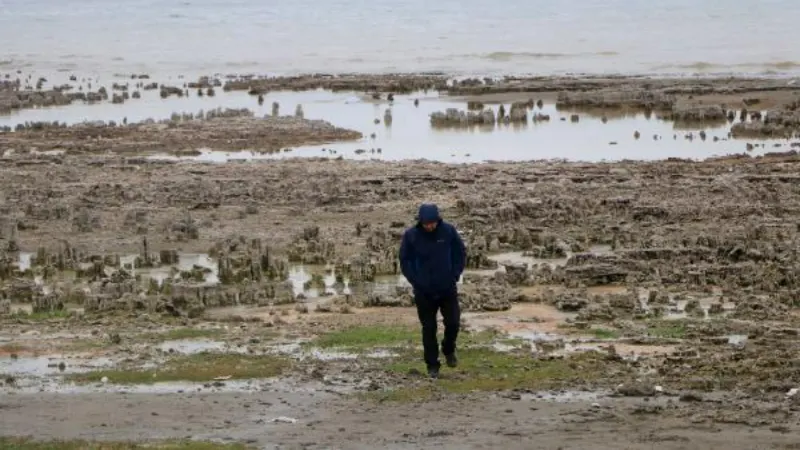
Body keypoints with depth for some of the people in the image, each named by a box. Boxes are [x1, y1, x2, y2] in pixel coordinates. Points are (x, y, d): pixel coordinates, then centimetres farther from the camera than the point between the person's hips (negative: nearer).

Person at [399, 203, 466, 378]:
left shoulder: (449, 231, -10)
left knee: (453, 323, 0)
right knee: (428, 328, 4)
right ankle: (432, 365, 14)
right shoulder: (411, 235, -12)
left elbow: (460, 253, 3)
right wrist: (416, 281, -7)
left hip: (448, 289, 1)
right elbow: (405, 260, -1)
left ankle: (449, 351, 30)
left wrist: (455, 275, -4)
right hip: (424, 292, -1)